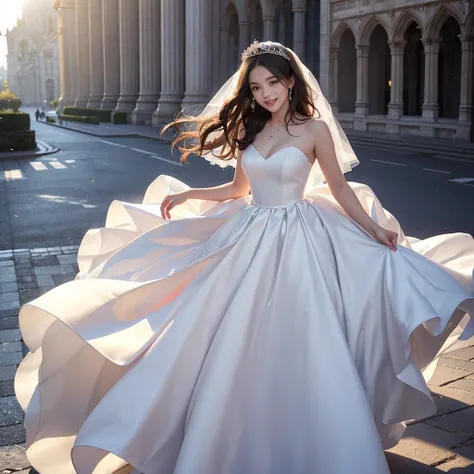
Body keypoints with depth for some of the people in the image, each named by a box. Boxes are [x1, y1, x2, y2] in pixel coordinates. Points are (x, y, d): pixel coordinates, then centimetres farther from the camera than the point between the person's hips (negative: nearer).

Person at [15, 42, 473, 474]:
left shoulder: (314, 128, -2)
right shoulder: (249, 128, 10)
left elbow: (339, 188, 3)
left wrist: (374, 230, -2)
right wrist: (186, 196, 12)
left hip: (298, 242, -4)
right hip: (249, 241, 5)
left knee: (295, 345, -3)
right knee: (241, 346, 6)